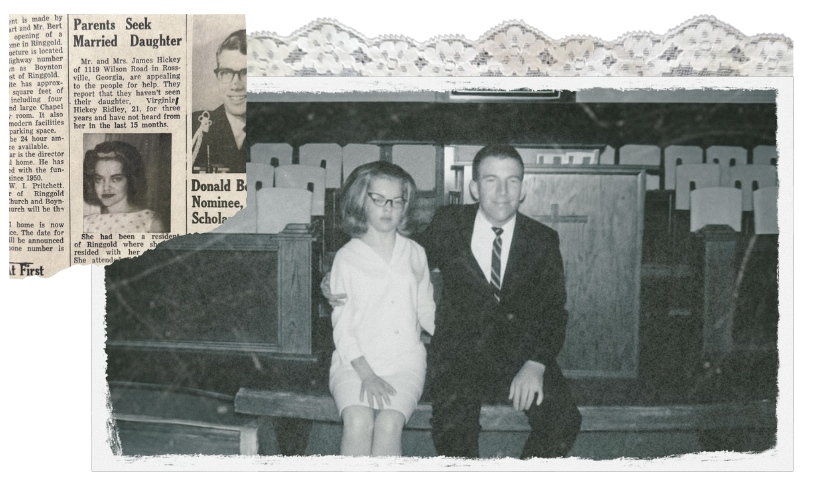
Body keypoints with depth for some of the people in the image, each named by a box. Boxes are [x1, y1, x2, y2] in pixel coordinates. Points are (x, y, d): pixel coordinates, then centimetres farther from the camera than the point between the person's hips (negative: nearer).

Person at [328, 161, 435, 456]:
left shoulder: (415, 254, 13)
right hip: (355, 361, -1)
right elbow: (342, 325, 0)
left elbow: (426, 311, 19)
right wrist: (366, 374, -12)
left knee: (389, 423, -27)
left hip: (405, 360, 1)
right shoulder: (347, 257, 5)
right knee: (358, 421, -28)